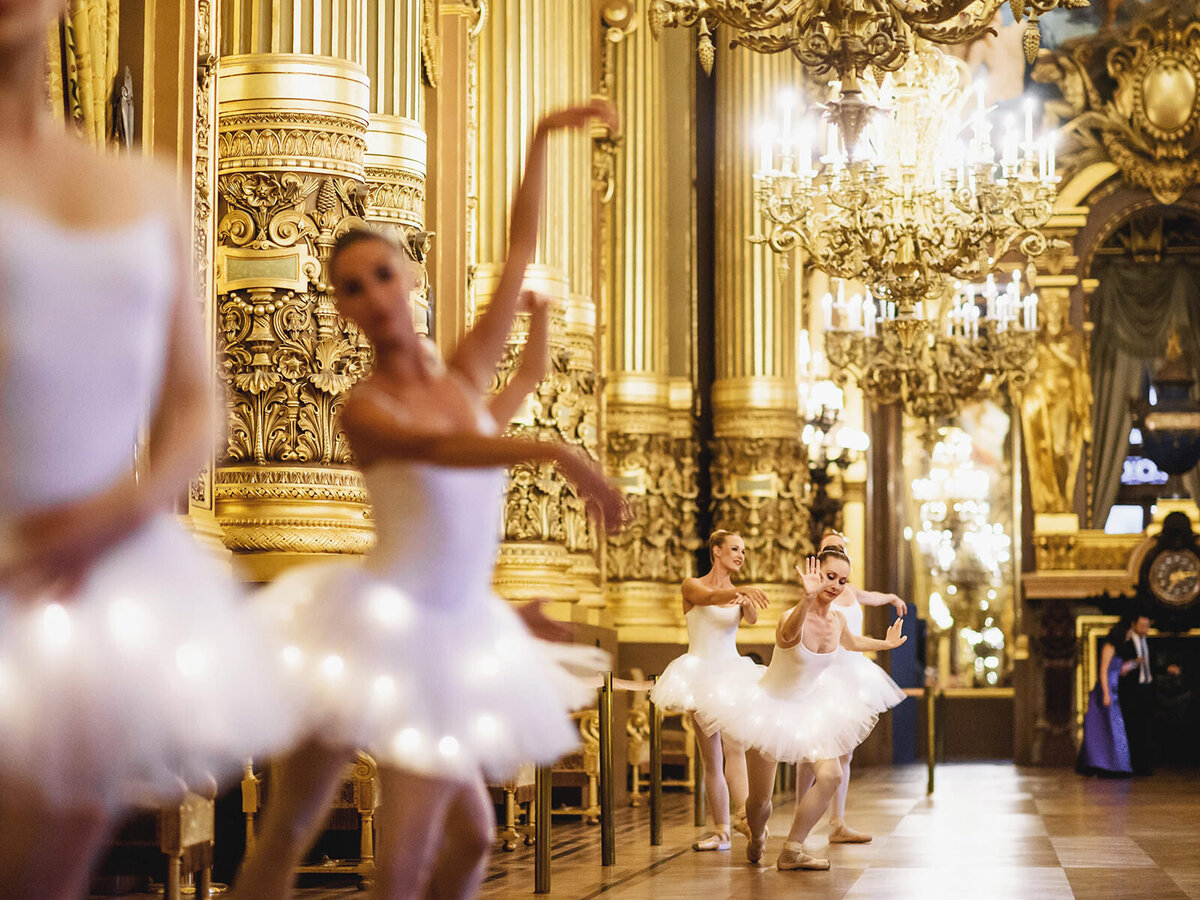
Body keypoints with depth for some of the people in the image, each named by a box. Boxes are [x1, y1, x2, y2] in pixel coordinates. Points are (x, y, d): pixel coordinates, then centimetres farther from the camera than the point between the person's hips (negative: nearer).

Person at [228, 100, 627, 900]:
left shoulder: (466, 376, 7)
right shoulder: (366, 406, -10)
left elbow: (522, 249, 14)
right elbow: (436, 447, -30)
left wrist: (542, 139, 16)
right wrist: (555, 453, -43)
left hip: (455, 637, 6)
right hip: (383, 620, -6)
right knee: (291, 831, -3)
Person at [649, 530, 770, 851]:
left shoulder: (738, 593, 11)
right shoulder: (692, 586, 1)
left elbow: (752, 619, -10)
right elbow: (710, 597, -23)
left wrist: (748, 601, -34)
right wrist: (741, 591, -43)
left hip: (731, 673, 1)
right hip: (701, 672, -1)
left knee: (734, 745, -19)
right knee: (710, 758, 1)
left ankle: (743, 813, -35)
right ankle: (721, 831, 5)